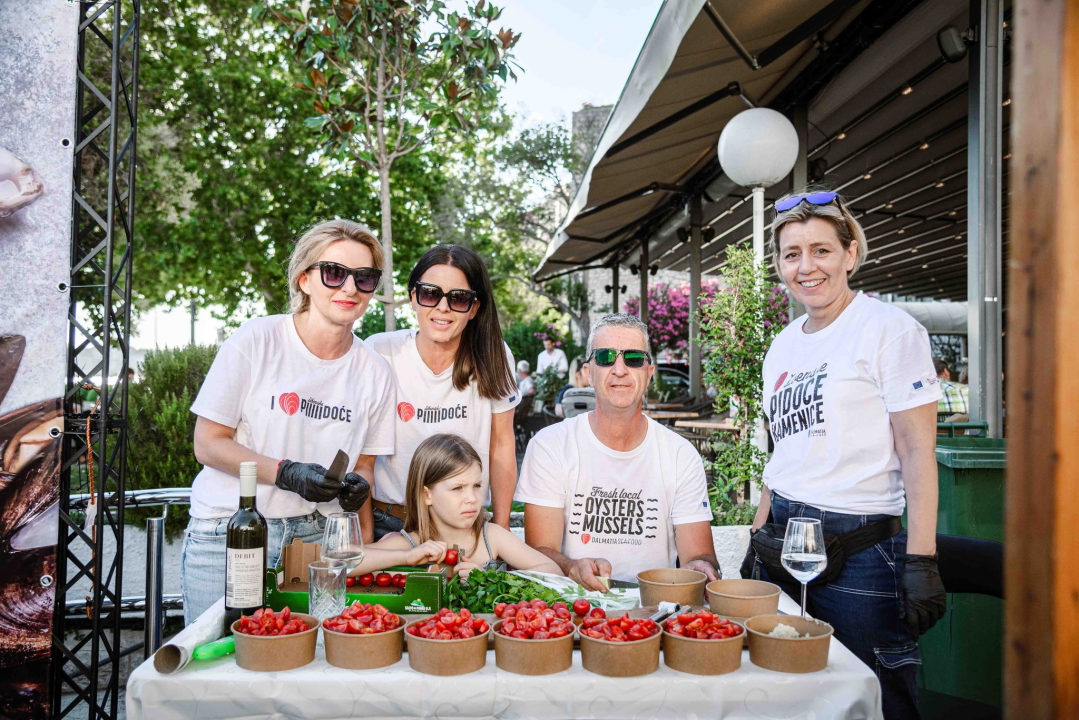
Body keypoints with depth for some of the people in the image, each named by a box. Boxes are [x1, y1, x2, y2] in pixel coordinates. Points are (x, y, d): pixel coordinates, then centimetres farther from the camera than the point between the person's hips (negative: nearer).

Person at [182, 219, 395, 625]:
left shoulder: (374, 372, 4)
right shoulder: (255, 342, -7)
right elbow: (208, 444, -6)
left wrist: (356, 485, -11)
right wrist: (289, 473, -18)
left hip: (314, 537, 3)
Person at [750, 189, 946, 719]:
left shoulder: (888, 329, -8)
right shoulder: (782, 346, 12)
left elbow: (918, 452, -12)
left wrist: (920, 562, -18)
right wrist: (758, 541, 16)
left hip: (860, 548, -6)